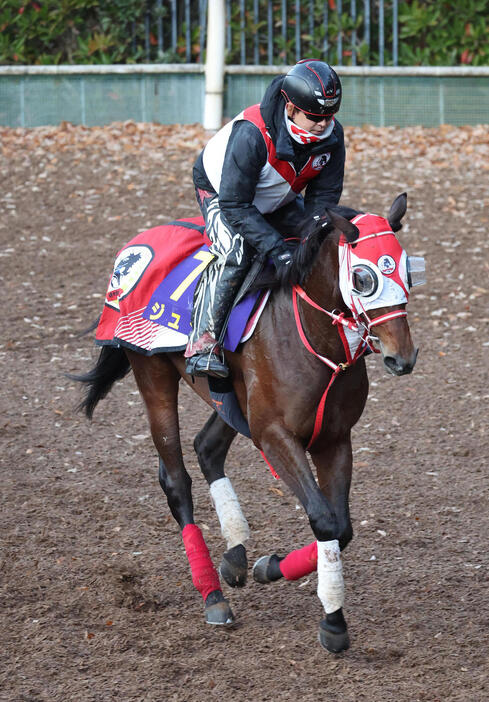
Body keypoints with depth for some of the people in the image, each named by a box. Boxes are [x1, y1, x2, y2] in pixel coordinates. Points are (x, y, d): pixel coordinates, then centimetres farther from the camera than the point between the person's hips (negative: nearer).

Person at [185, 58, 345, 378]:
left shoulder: (332, 135, -22)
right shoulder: (251, 135, -40)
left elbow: (324, 196, -14)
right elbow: (235, 206, -37)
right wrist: (275, 248, -44)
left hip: (280, 201, 6)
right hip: (220, 193, -6)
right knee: (235, 253, -31)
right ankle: (203, 343, -29)